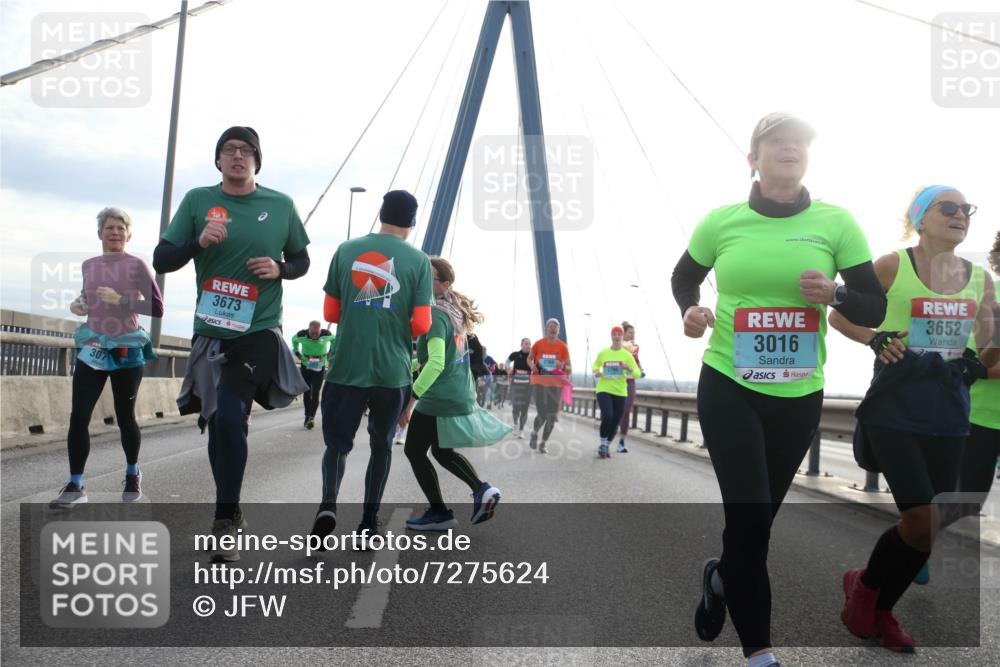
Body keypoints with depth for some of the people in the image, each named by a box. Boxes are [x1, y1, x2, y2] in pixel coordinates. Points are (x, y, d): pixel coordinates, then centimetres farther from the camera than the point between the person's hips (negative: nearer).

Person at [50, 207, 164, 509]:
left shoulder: (137, 266, -4)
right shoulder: (88, 266, 10)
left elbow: (157, 308, -9)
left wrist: (121, 300, -21)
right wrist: (78, 306, 4)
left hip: (126, 350, -3)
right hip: (92, 348, 3)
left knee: (125, 417, 5)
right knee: (78, 416, -7)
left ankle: (133, 475, 27)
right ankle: (75, 485, -1)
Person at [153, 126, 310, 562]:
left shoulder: (281, 205, 2)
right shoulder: (197, 200, 2)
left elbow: (301, 261, 12)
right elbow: (161, 261, 2)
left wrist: (280, 269, -10)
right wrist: (198, 241, -16)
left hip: (260, 332, -2)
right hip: (211, 333, 3)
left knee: (229, 416, -18)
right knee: (218, 423, 11)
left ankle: (225, 520, -3)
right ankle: (230, 512, 31)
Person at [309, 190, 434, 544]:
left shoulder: (346, 250, 2)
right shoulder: (418, 260, -3)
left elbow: (330, 312, 5)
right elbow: (421, 325, -6)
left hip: (347, 368, 1)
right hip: (393, 371, 0)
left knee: (337, 441, 11)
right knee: (381, 445, 16)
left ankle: (329, 501, -13)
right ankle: (369, 520, 18)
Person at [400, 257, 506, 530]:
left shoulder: (435, 316, -18)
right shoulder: (454, 311, 9)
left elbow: (435, 363, -29)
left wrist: (410, 399, -30)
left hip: (437, 400, -9)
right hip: (461, 397, 9)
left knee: (414, 451, 9)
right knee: (442, 451, 24)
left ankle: (439, 514, 13)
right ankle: (482, 489, 8)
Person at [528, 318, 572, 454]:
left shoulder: (562, 346, -2)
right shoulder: (538, 344, -3)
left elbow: (570, 369, 2)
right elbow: (529, 358, 14)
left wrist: (563, 367, -19)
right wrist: (532, 365, -7)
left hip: (556, 384, 2)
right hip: (540, 382, -2)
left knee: (552, 416, 5)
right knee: (542, 414, -12)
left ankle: (543, 443, 23)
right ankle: (534, 433, 21)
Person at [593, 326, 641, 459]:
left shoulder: (627, 355, 0)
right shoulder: (603, 353, 2)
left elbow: (638, 373, -3)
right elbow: (596, 365, 20)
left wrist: (628, 368, -23)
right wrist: (596, 373, -2)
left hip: (620, 392, 2)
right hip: (604, 389, -2)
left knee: (615, 421, 6)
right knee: (607, 416, -20)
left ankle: (607, 446, 28)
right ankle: (602, 444, 1)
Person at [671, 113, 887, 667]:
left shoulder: (836, 222, -3)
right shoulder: (721, 221, -2)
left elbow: (875, 310, 1)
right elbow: (683, 278, 15)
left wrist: (835, 294, -20)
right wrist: (690, 311, -6)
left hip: (799, 395, 2)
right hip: (727, 386, -2)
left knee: (760, 516, 16)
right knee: (749, 515, -11)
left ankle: (720, 577, 49)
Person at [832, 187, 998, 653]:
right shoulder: (893, 266, -3)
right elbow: (839, 315, 5)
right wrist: (875, 340, -12)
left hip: (948, 411, 5)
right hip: (896, 406, -5)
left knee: (929, 528, 7)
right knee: (921, 521, -13)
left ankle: (879, 610, 29)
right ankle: (865, 584, 17)